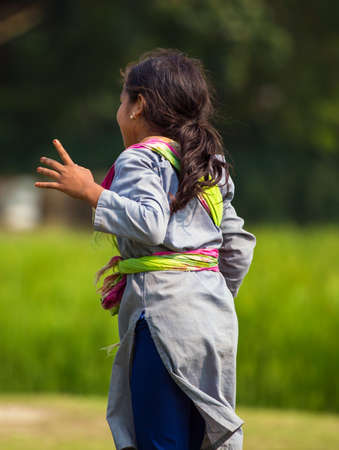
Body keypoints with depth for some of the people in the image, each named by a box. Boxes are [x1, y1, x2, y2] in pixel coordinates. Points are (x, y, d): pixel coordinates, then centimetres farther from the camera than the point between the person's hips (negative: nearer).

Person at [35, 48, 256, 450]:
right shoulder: (210, 165, 20)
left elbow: (150, 223, -22)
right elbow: (237, 244, 20)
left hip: (164, 305, -8)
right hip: (214, 306, 8)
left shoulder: (139, 159, -5)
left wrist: (91, 193, -18)